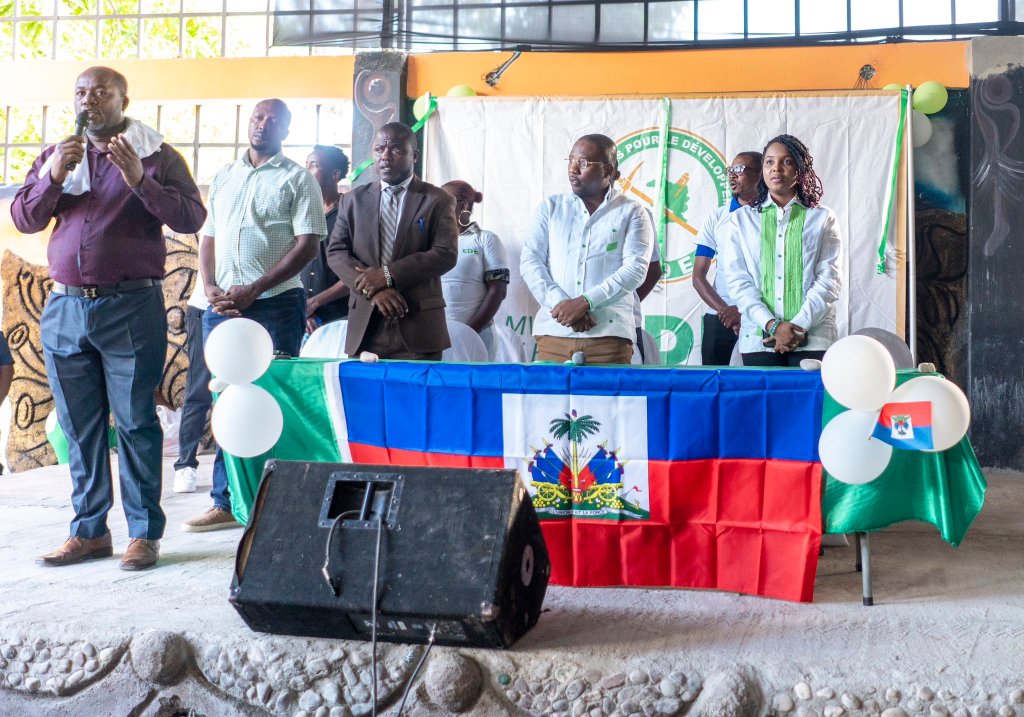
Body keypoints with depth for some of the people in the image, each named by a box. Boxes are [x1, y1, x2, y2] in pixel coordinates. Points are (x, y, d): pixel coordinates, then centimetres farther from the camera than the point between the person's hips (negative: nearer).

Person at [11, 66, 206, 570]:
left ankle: (145, 532, 4)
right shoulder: (54, 157, 16)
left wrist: (139, 180, -19)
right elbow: (24, 219, 7)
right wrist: (54, 176, -9)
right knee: (79, 426, 8)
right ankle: (89, 531, 17)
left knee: (135, 422, -2)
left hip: (131, 307, -4)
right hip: (65, 308, 5)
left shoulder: (156, 155, 4)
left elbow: (192, 218, -7)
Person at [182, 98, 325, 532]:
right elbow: (208, 237, 18)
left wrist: (252, 291, -13)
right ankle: (226, 503, 13)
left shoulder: (297, 179, 2)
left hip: (275, 305, -5)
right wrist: (211, 288, -1)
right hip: (222, 306, 5)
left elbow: (308, 244, -7)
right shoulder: (224, 178, 19)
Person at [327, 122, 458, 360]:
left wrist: (388, 275, -13)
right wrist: (373, 290, -11)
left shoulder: (438, 200, 5)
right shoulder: (353, 199, 14)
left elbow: (446, 254, -6)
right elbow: (336, 252, 6)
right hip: (365, 325, 2)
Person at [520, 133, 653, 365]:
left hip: (609, 335, -2)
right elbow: (530, 261, 4)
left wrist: (584, 302, -17)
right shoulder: (550, 207, 14)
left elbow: (635, 269, -5)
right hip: (553, 331, 2)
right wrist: (560, 303, -13)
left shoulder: (632, 213, 7)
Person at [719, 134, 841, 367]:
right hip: (759, 340, 0)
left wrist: (799, 327, -11)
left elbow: (828, 279, 2)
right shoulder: (741, 219, 11)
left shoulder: (822, 219, 11)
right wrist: (772, 325, -11)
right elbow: (738, 280, 2)